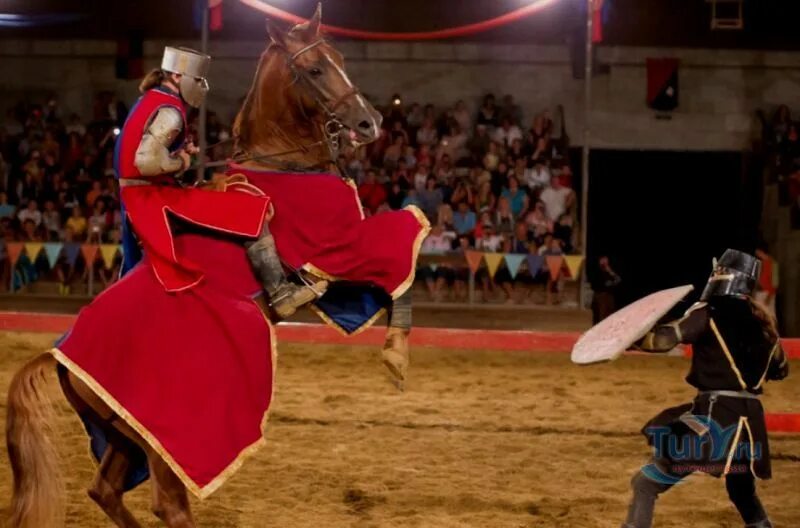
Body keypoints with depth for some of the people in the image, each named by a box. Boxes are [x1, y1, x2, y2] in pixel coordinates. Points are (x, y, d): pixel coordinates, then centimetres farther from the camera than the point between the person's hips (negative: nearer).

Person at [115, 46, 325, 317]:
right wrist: (180, 162, -14)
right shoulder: (169, 111, -17)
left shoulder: (151, 102, 14)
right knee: (252, 213, -14)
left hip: (139, 199, 10)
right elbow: (146, 161, -30)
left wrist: (180, 151, 6)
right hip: (156, 199, -10)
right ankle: (280, 293, -16)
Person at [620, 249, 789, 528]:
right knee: (742, 490, 30)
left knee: (646, 484, -3)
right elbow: (780, 369, 26)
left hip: (712, 416, -6)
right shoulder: (764, 323, 12)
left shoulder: (709, 313, -6)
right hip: (750, 419, 6)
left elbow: (665, 339, -17)